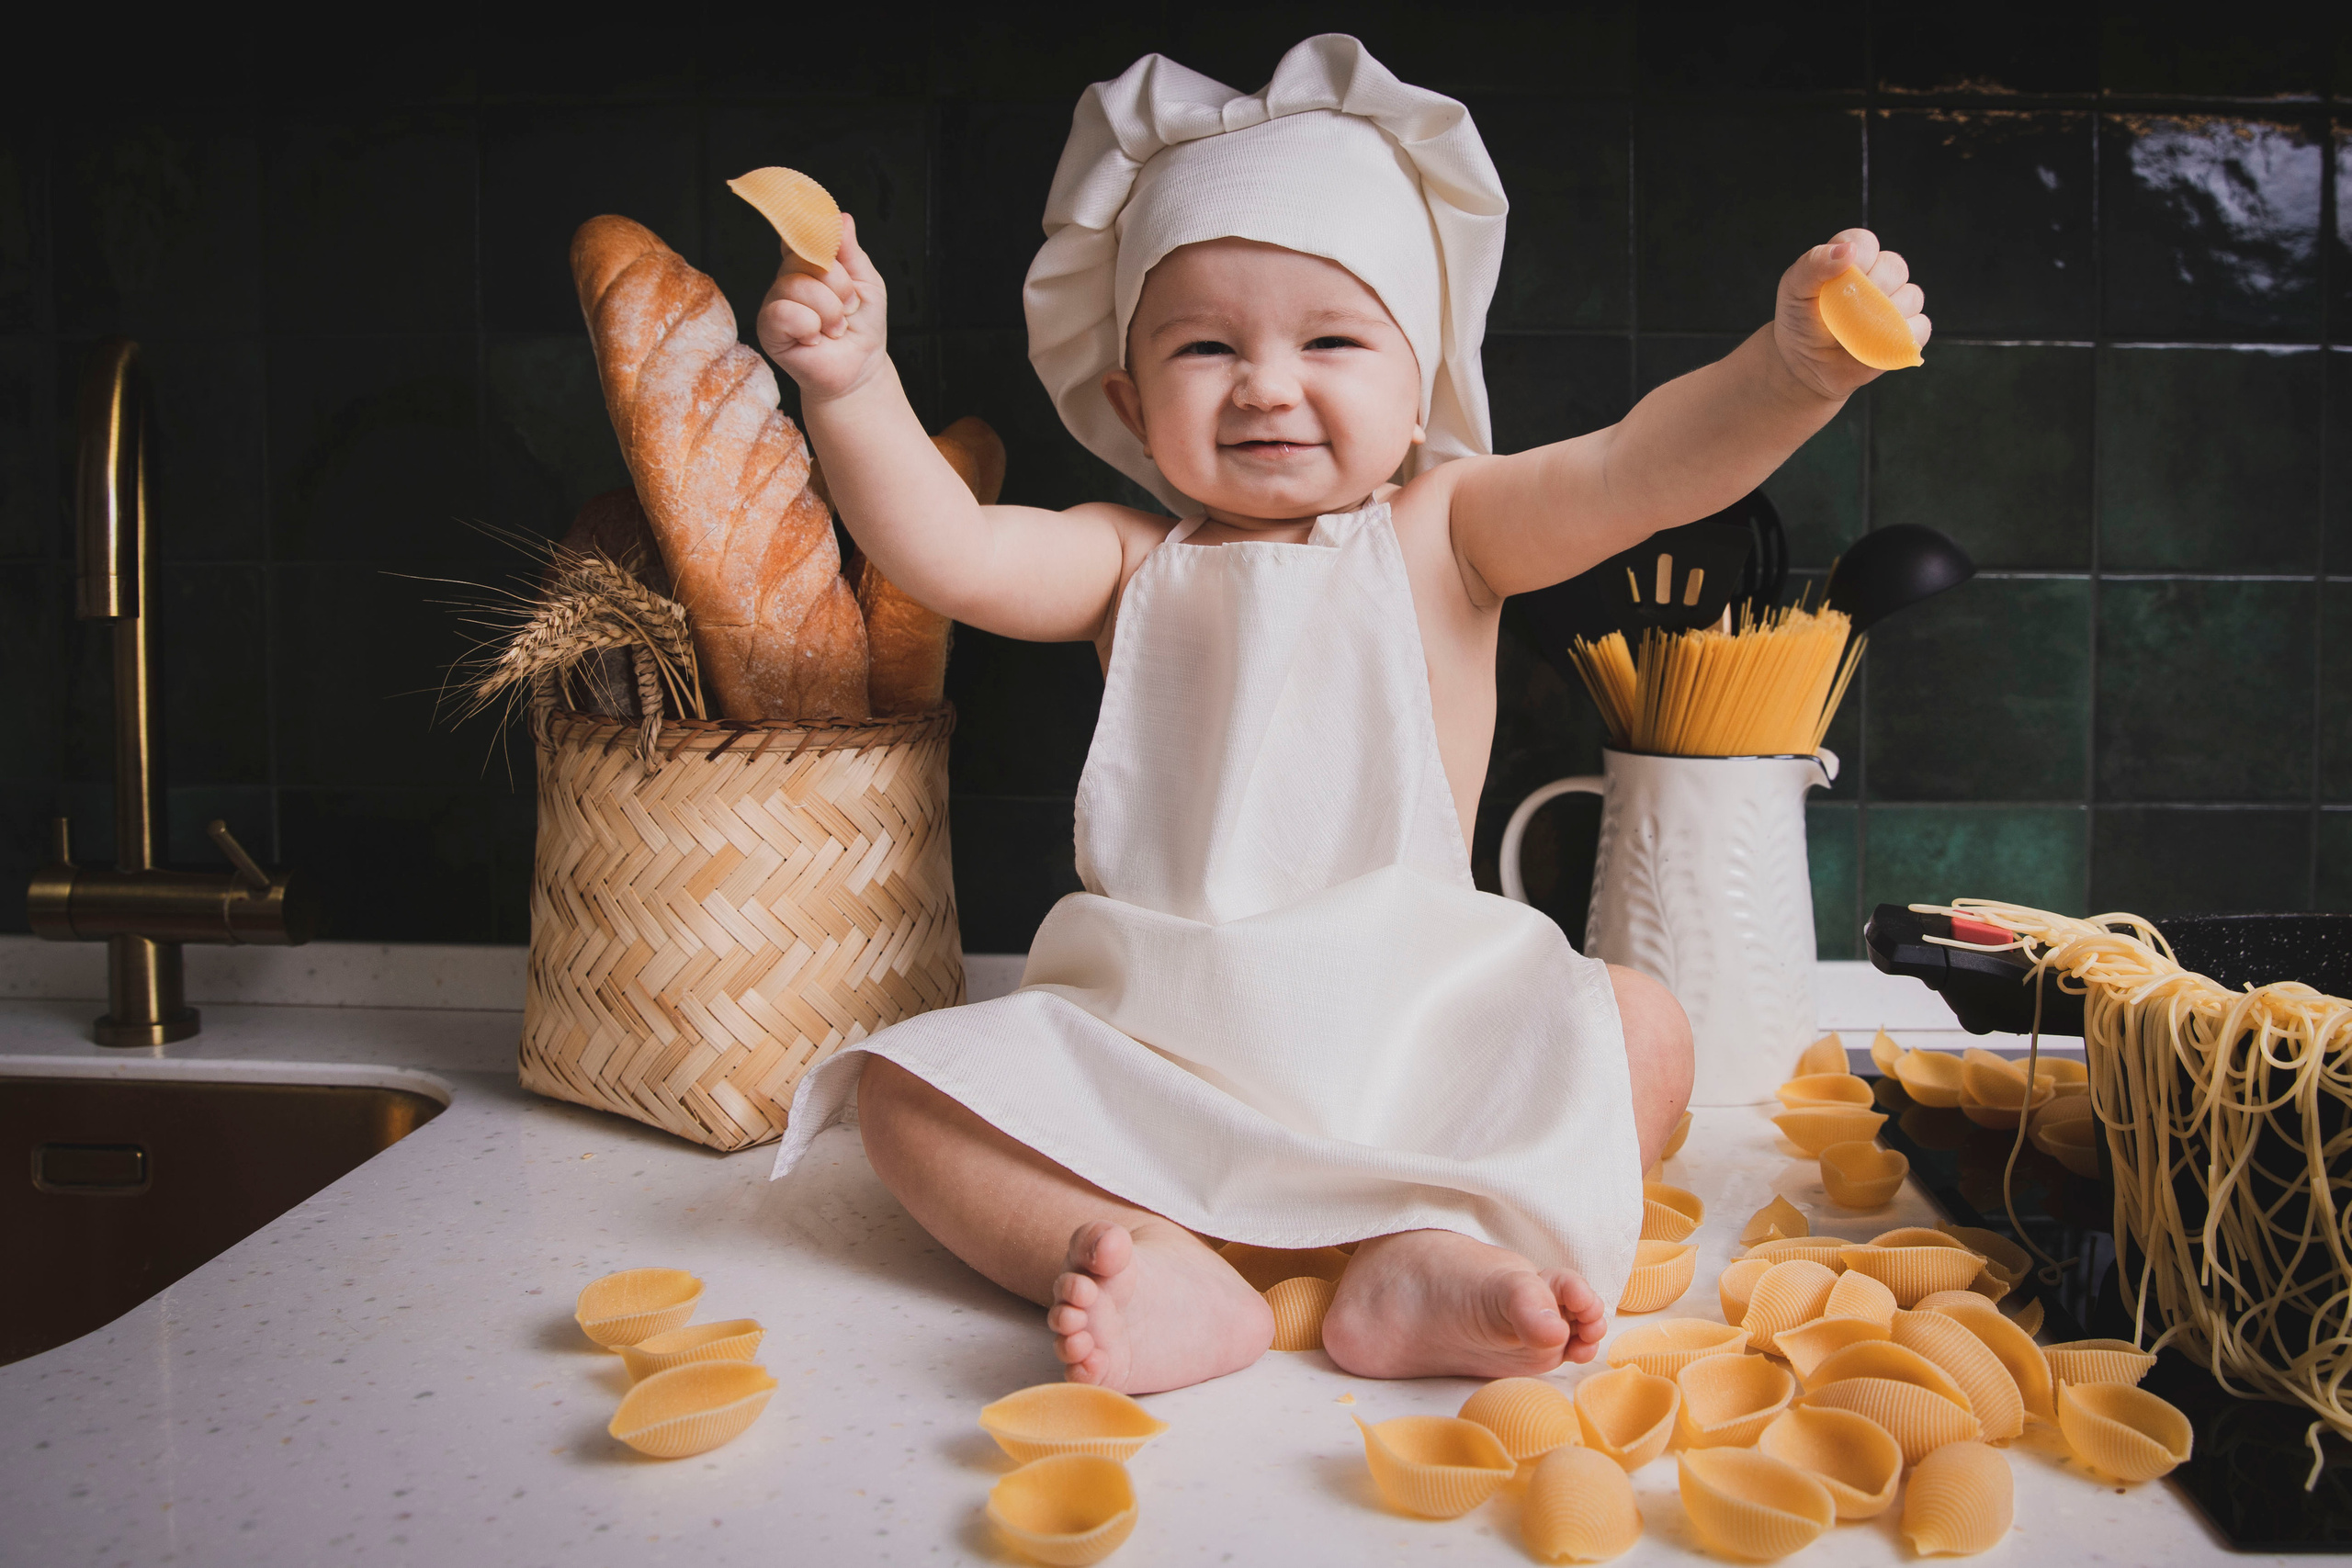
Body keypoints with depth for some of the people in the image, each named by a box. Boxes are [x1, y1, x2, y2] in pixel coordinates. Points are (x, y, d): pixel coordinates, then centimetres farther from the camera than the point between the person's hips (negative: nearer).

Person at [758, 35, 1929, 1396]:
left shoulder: (1443, 533, 3)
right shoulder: (1135, 565, 6)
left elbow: (1640, 470, -13)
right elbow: (948, 553, -9)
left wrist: (1797, 368, -31)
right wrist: (855, 387, -23)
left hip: (1414, 1024, -1)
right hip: (1156, 1038, 1)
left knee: (1641, 1030, -22)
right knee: (905, 1084, -15)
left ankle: (1430, 1251, -30)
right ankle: (1166, 1274, -27)